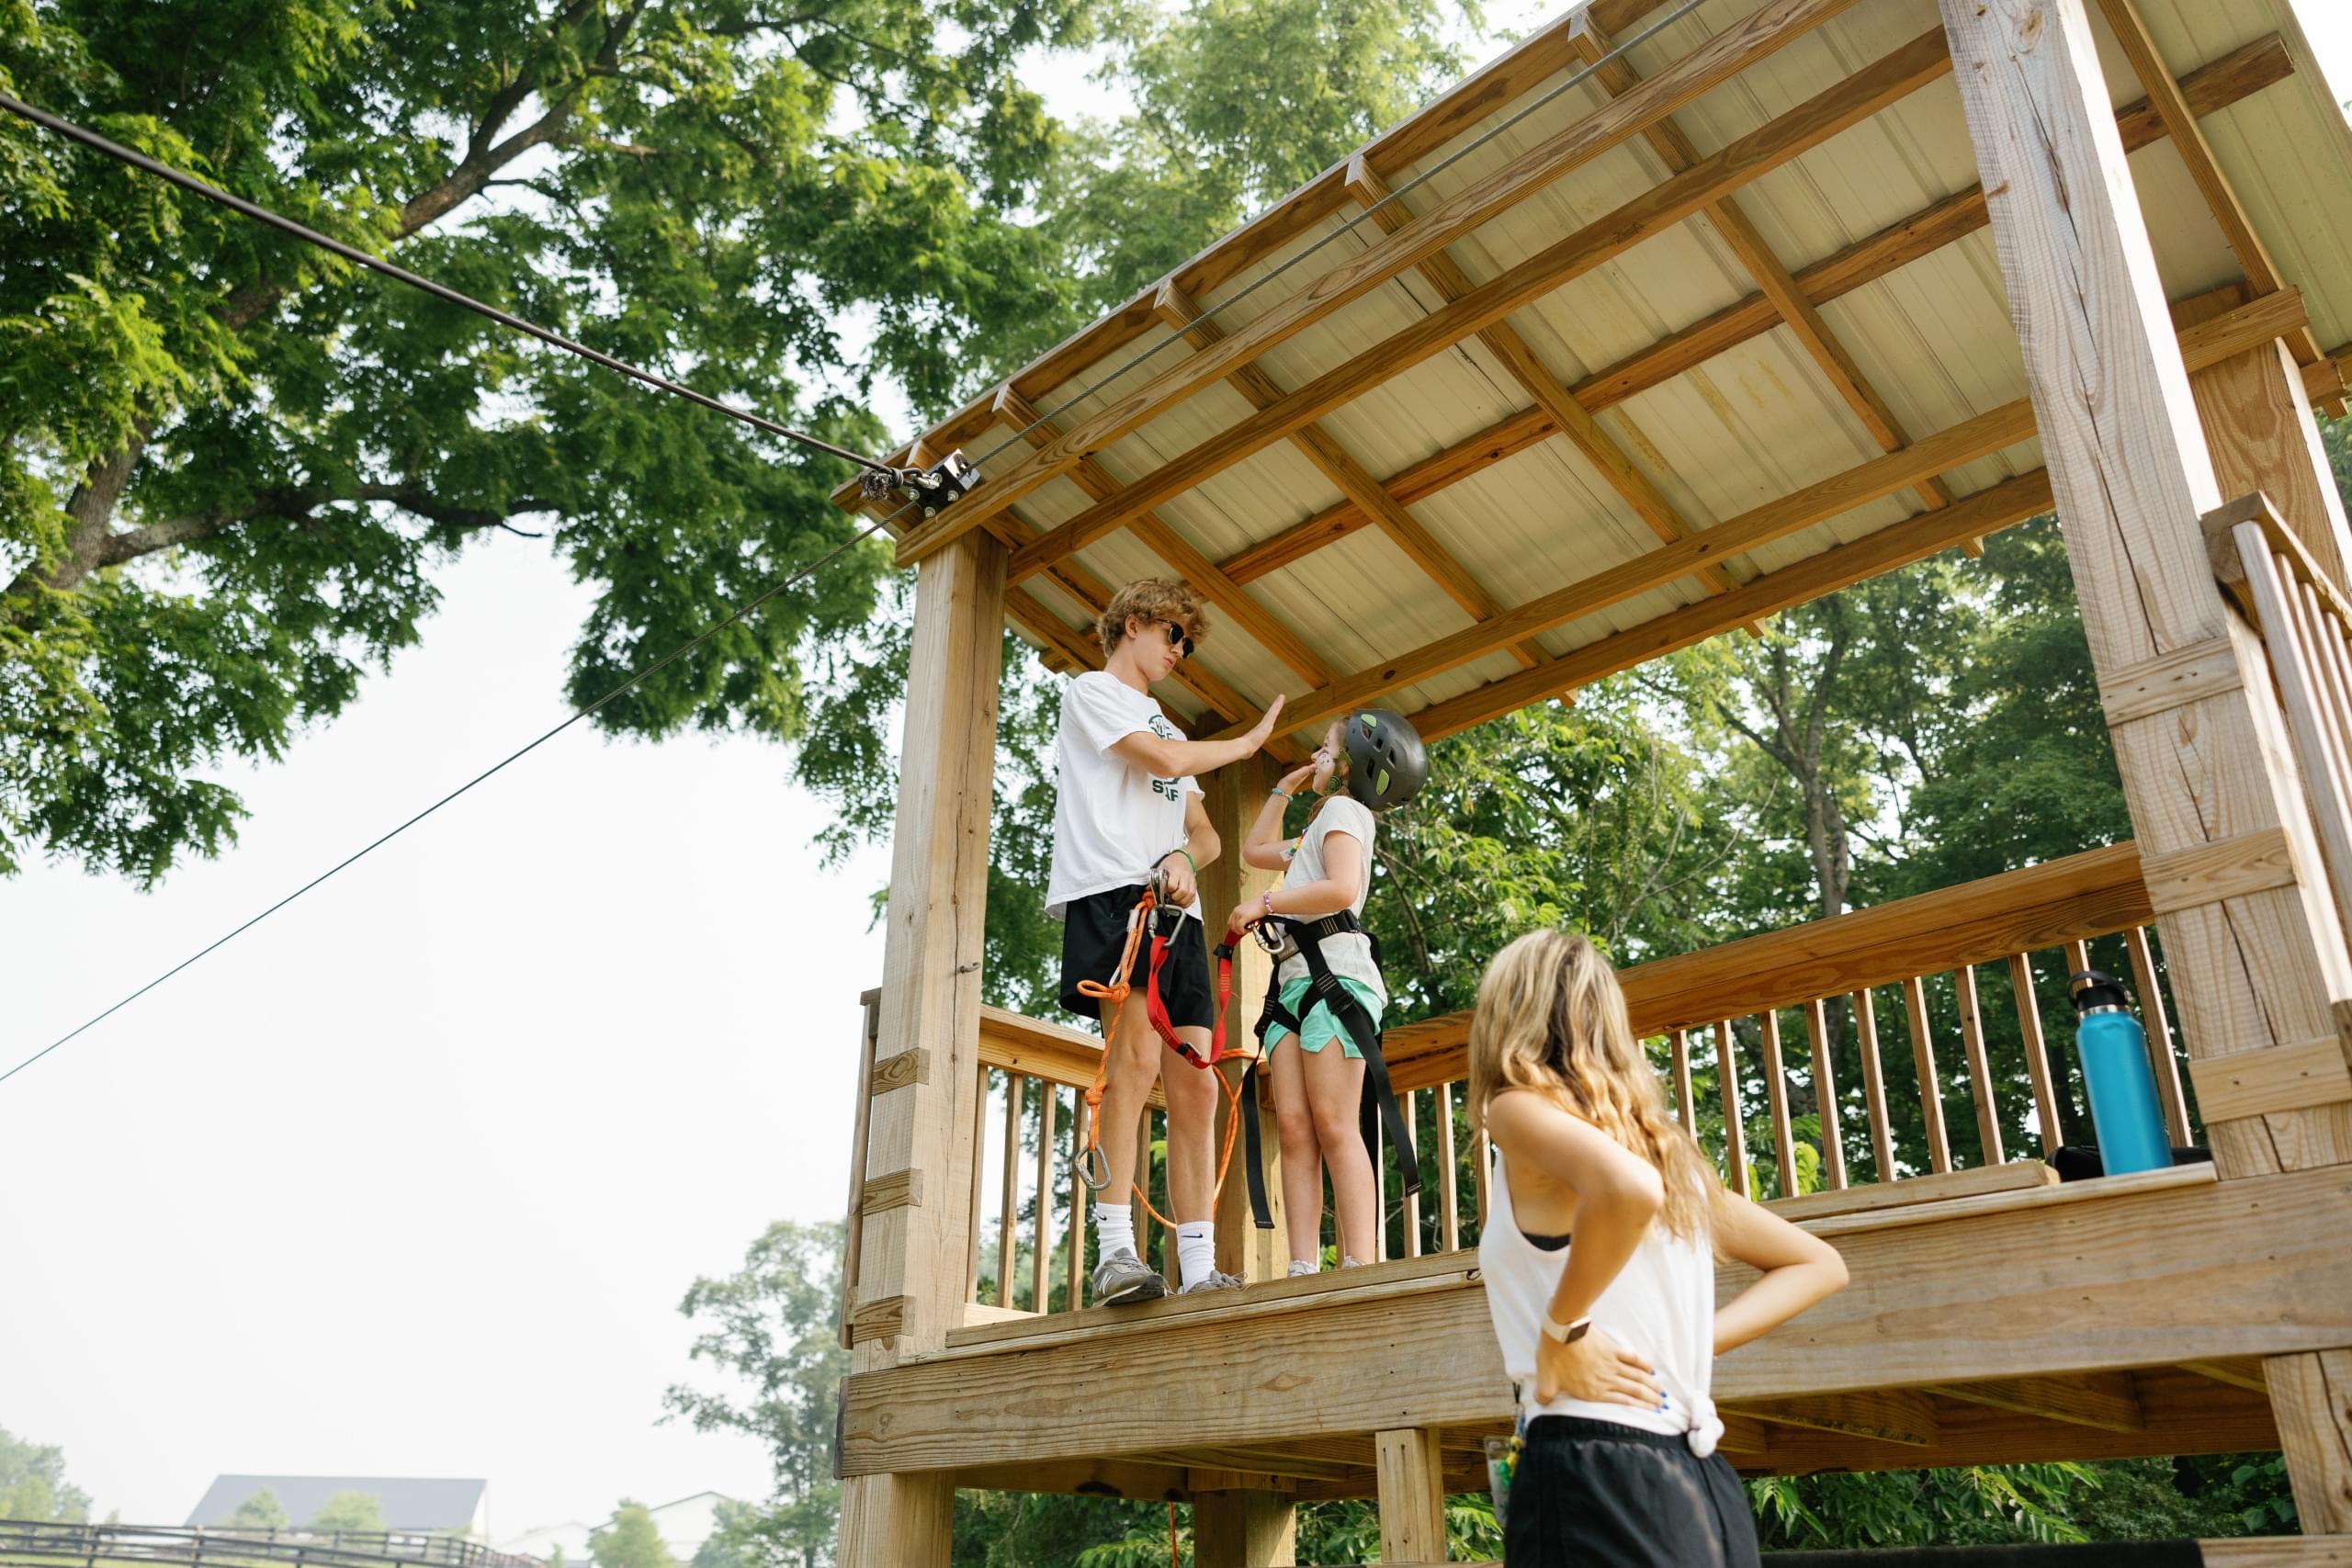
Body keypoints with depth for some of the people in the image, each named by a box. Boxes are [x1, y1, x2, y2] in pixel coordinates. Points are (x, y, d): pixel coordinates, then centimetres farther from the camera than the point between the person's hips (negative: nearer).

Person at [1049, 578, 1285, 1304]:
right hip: (1111, 890, -7)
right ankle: (1114, 1249, -24)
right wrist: (1248, 742, 11)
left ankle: (1199, 1269, -3)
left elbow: (1204, 833, 25)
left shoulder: (1166, 727, 33)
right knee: (1138, 1052, -25)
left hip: (1175, 905, 8)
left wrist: (1184, 857, 0)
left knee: (1195, 1084, -3)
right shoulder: (1092, 691, 11)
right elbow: (1164, 760, -6)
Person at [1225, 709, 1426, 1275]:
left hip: (1333, 968, -9)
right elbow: (1256, 850, 47)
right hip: (1293, 976, 9)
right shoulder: (1319, 830, 32)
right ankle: (1303, 1269, -14)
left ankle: (1359, 1266, -23)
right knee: (1293, 1129, -6)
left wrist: (1264, 902, -9)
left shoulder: (1343, 808, 4)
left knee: (1333, 1126, -18)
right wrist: (1283, 788, 41)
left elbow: (1342, 888, -14)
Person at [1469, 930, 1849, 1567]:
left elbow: (1629, 1188, -28)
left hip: (1595, 1474, -8)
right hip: (1699, 1482, 8)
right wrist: (1694, 1343, 12)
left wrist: (1560, 1335, -15)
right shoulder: (1661, 1139, 17)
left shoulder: (1521, 1108, -5)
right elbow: (1818, 1264, 24)